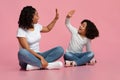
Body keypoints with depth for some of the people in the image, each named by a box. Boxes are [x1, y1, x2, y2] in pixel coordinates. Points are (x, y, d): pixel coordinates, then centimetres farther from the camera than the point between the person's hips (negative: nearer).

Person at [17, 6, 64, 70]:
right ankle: (47, 65, -38)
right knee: (22, 52, -41)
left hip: (37, 55, 6)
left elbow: (47, 29, 30)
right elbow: (27, 49, -22)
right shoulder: (21, 31, -13)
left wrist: (55, 19, 24)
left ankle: (35, 65, -31)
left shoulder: (37, 26, 7)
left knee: (60, 49, -14)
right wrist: (40, 57, -32)